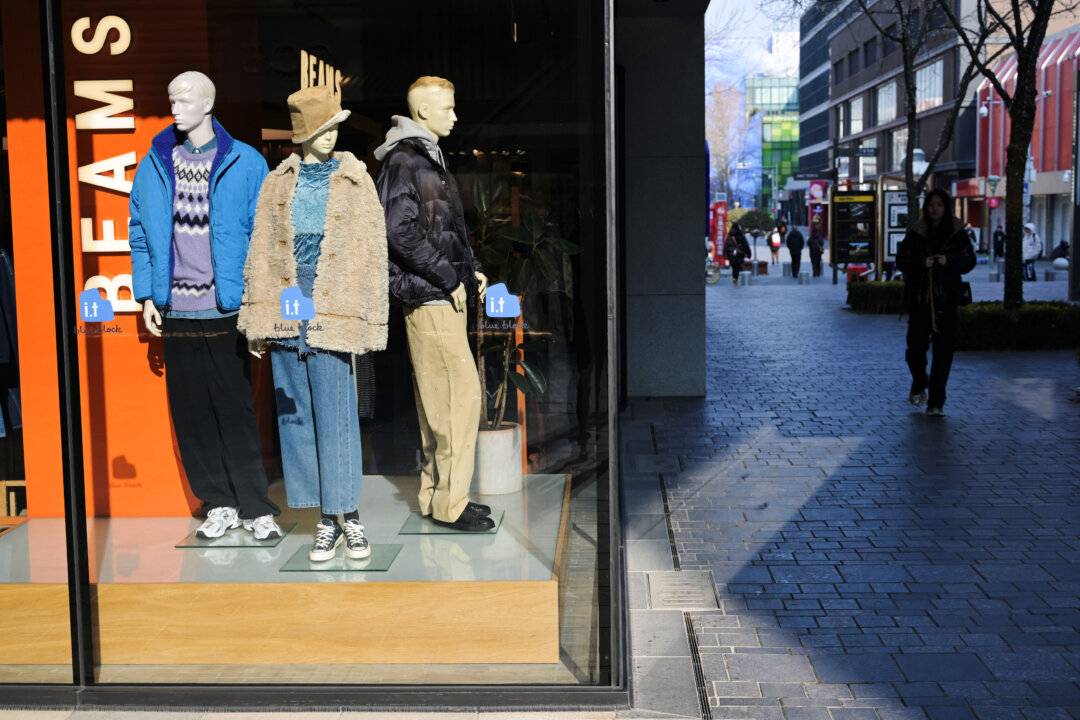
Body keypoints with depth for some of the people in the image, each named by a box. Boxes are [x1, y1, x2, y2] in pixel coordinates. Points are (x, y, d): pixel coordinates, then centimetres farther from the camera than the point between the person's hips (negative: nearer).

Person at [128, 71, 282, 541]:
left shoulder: (244, 163, -1)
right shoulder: (154, 165, 9)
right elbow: (140, 232, 12)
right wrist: (146, 296, 6)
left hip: (225, 308, -3)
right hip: (175, 308, 4)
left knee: (235, 408, -1)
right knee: (189, 410, 7)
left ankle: (256, 508, 8)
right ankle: (219, 504, 18)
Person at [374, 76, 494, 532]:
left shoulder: (429, 158, 21)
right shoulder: (403, 159, -11)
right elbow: (402, 231, -20)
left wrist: (471, 271, 13)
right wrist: (450, 279, -16)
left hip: (443, 295, 10)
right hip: (428, 296, -10)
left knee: (437, 398, 12)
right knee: (462, 392, -10)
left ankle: (436, 493, 20)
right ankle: (449, 503, -3)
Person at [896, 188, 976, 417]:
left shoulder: (957, 233, 4)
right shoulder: (915, 233, 3)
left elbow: (969, 261, 3)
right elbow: (901, 260, 1)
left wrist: (949, 261, -16)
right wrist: (921, 263, -18)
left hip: (946, 301, 0)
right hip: (919, 299, 0)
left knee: (943, 350, -1)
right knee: (916, 346, -3)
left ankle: (936, 402, 7)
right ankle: (919, 387, 27)